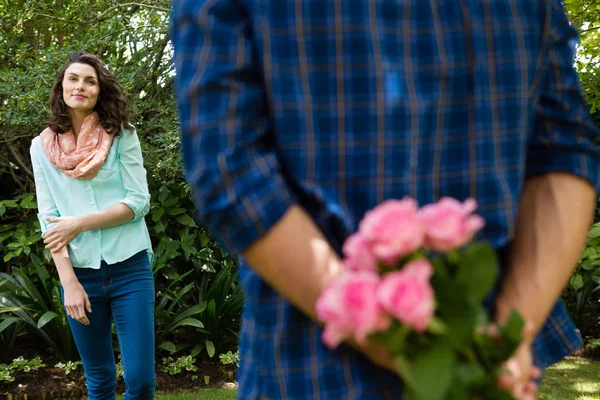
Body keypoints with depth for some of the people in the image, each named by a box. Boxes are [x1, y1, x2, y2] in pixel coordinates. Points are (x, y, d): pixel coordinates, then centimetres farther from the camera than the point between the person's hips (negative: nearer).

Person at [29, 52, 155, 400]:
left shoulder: (121, 135, 1)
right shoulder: (42, 146, 4)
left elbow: (139, 201, -6)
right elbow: (49, 220, 1)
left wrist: (79, 223, -13)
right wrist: (69, 282, -8)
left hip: (130, 267, -1)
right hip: (80, 272, 2)